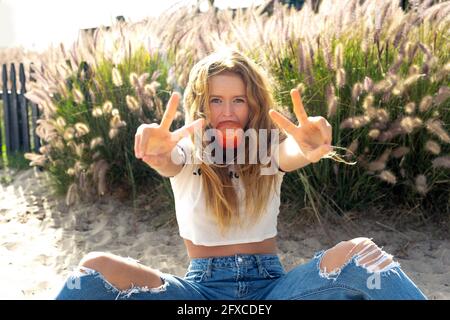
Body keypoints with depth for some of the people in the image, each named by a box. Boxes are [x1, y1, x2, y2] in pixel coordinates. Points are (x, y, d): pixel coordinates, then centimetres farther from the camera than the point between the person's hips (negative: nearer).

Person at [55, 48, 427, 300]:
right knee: (97, 267, -25)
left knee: (362, 252, -27)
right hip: (201, 287, 0)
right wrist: (155, 153, -52)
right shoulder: (187, 152, -2)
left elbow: (295, 153, -25)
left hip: (270, 284, 1)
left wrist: (311, 149, -50)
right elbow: (167, 161, -27)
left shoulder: (268, 148, -1)